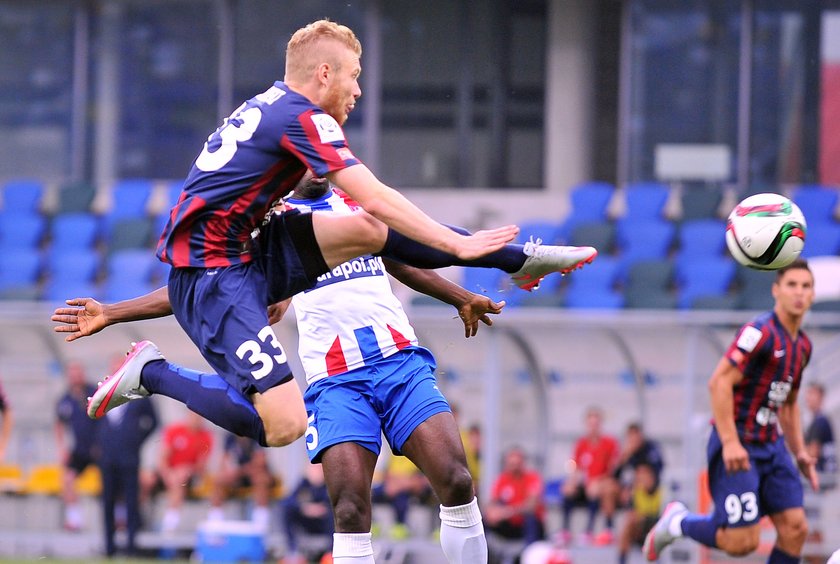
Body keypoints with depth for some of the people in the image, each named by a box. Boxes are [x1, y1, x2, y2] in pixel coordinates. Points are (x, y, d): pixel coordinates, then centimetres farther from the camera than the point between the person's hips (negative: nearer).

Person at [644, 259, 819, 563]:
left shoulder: (802, 345, 13)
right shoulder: (760, 332, -15)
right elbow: (719, 382, -21)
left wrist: (800, 451, 17)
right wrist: (730, 443, -26)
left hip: (771, 445, 8)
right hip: (737, 447, -8)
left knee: (795, 528, -4)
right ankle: (678, 522, 14)